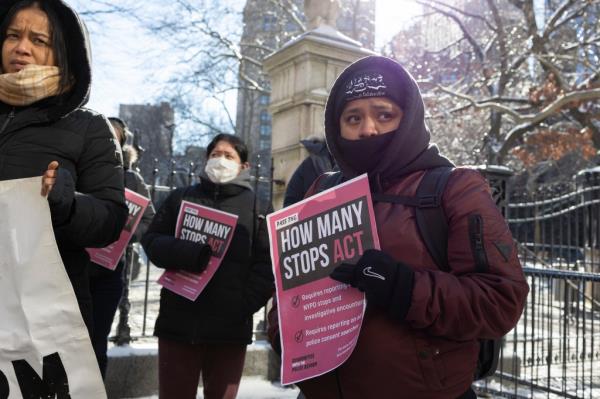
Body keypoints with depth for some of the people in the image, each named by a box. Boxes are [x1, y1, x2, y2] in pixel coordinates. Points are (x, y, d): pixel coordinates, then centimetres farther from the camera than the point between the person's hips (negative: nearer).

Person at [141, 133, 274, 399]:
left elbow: (266, 262, -2)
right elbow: (151, 240, 5)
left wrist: (244, 305, -15)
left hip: (230, 325, -1)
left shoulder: (254, 204, 6)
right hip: (179, 320, 1)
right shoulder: (181, 197, 12)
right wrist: (189, 254, -14)